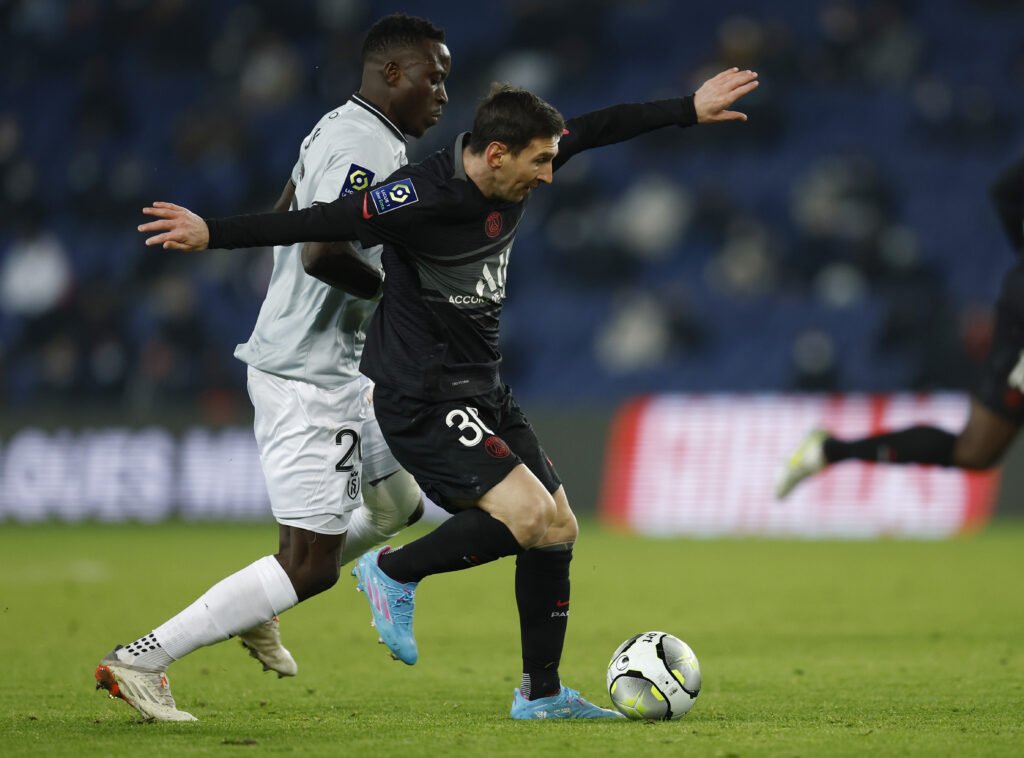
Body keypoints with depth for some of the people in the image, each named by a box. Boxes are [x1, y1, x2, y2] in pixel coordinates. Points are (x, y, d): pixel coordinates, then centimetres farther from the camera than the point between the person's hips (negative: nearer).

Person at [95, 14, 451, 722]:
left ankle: (253, 608, 28)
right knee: (311, 566, -9)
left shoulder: (341, 128, 11)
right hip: (308, 378, -11)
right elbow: (322, 255, -32)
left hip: (336, 371, 11)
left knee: (398, 505, 22)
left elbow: (282, 218, 23)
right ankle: (142, 661, -6)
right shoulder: (368, 150, -20)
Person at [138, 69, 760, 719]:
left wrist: (689, 111, 22)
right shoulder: (422, 197, -24)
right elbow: (316, 223, -27)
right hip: (421, 399, -9)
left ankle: (542, 694, 20)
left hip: (482, 393, 9)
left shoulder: (514, 177, 0)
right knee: (526, 514, -22)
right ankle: (395, 573, 0)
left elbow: (597, 129, 15)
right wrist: (211, 234, -32)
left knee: (559, 529, 7)